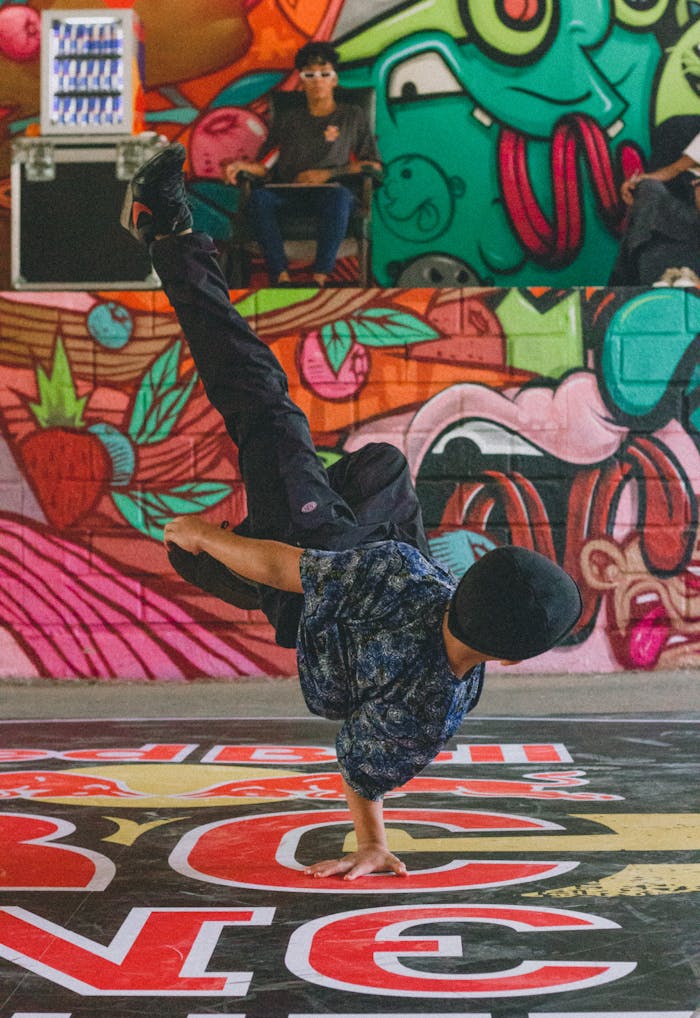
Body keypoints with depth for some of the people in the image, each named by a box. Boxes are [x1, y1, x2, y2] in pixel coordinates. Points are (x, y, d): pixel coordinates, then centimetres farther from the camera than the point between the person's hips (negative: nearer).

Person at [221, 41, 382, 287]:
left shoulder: (352, 116, 20)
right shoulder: (287, 120, 26)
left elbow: (373, 165, 10)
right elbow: (265, 166, 17)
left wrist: (327, 174, -2)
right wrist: (241, 165, -6)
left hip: (329, 191, -2)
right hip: (289, 194, 2)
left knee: (339, 194, -40)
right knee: (259, 196, -32)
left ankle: (320, 276, -43)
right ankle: (281, 276, -41)